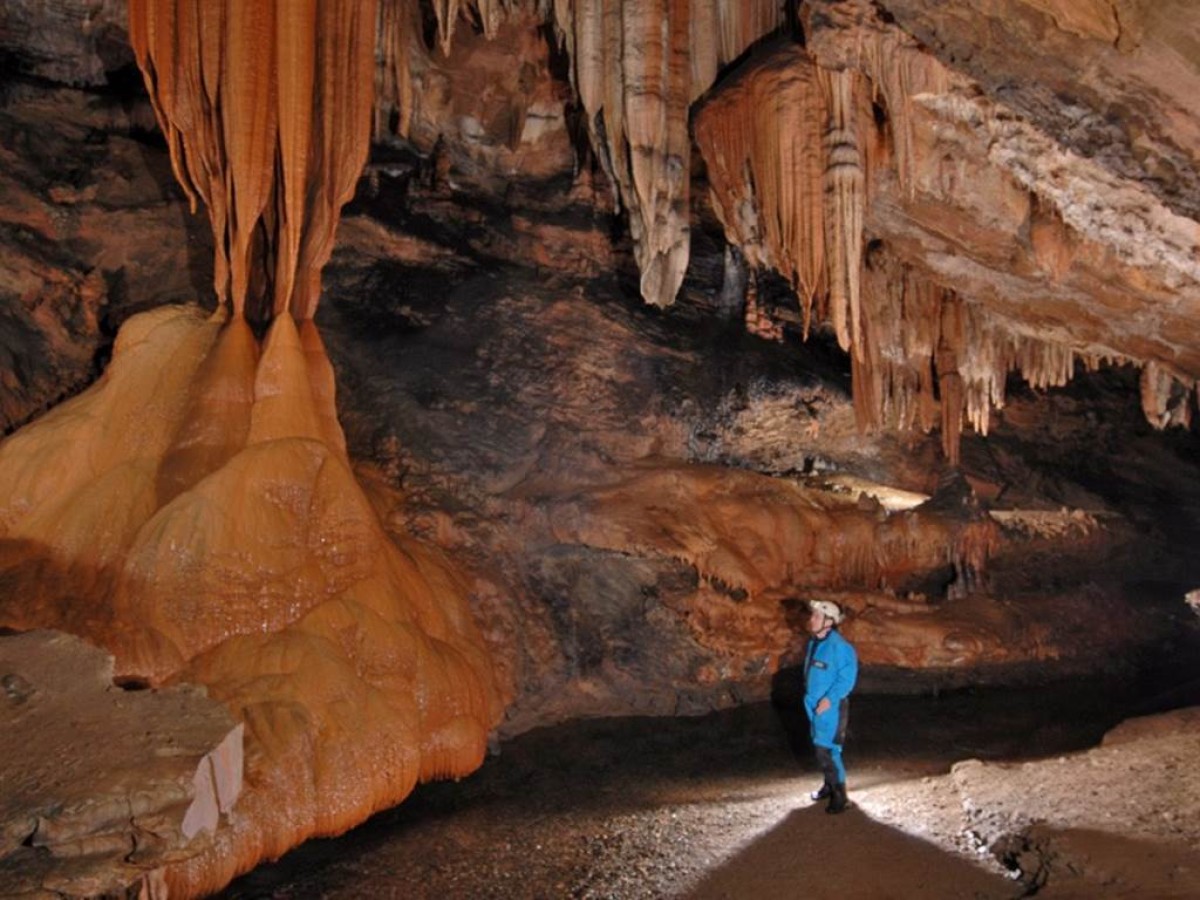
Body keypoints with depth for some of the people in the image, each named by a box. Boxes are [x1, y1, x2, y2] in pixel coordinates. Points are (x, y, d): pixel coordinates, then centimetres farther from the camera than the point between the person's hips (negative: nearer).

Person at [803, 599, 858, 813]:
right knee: (820, 748, 17)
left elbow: (847, 678, -19)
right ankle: (830, 785, 33)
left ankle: (839, 794, 4)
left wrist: (830, 699, -23)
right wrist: (809, 697, 15)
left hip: (831, 707, -8)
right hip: (814, 705, 8)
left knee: (827, 750, -8)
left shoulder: (840, 646, -21)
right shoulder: (813, 642, 5)